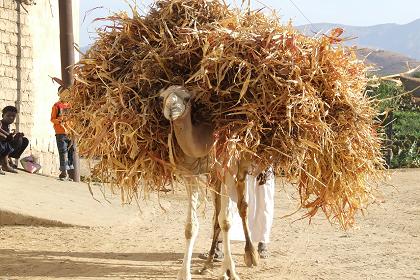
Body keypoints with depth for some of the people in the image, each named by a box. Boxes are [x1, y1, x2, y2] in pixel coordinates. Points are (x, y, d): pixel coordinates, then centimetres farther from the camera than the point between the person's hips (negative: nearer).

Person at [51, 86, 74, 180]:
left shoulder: (70, 105, 15)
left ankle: (71, 172, 6)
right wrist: (59, 120, -16)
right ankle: (64, 172, -8)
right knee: (63, 152, -8)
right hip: (61, 133, -4)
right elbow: (52, 119, 1)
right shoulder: (57, 106, 5)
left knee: (71, 152, 2)